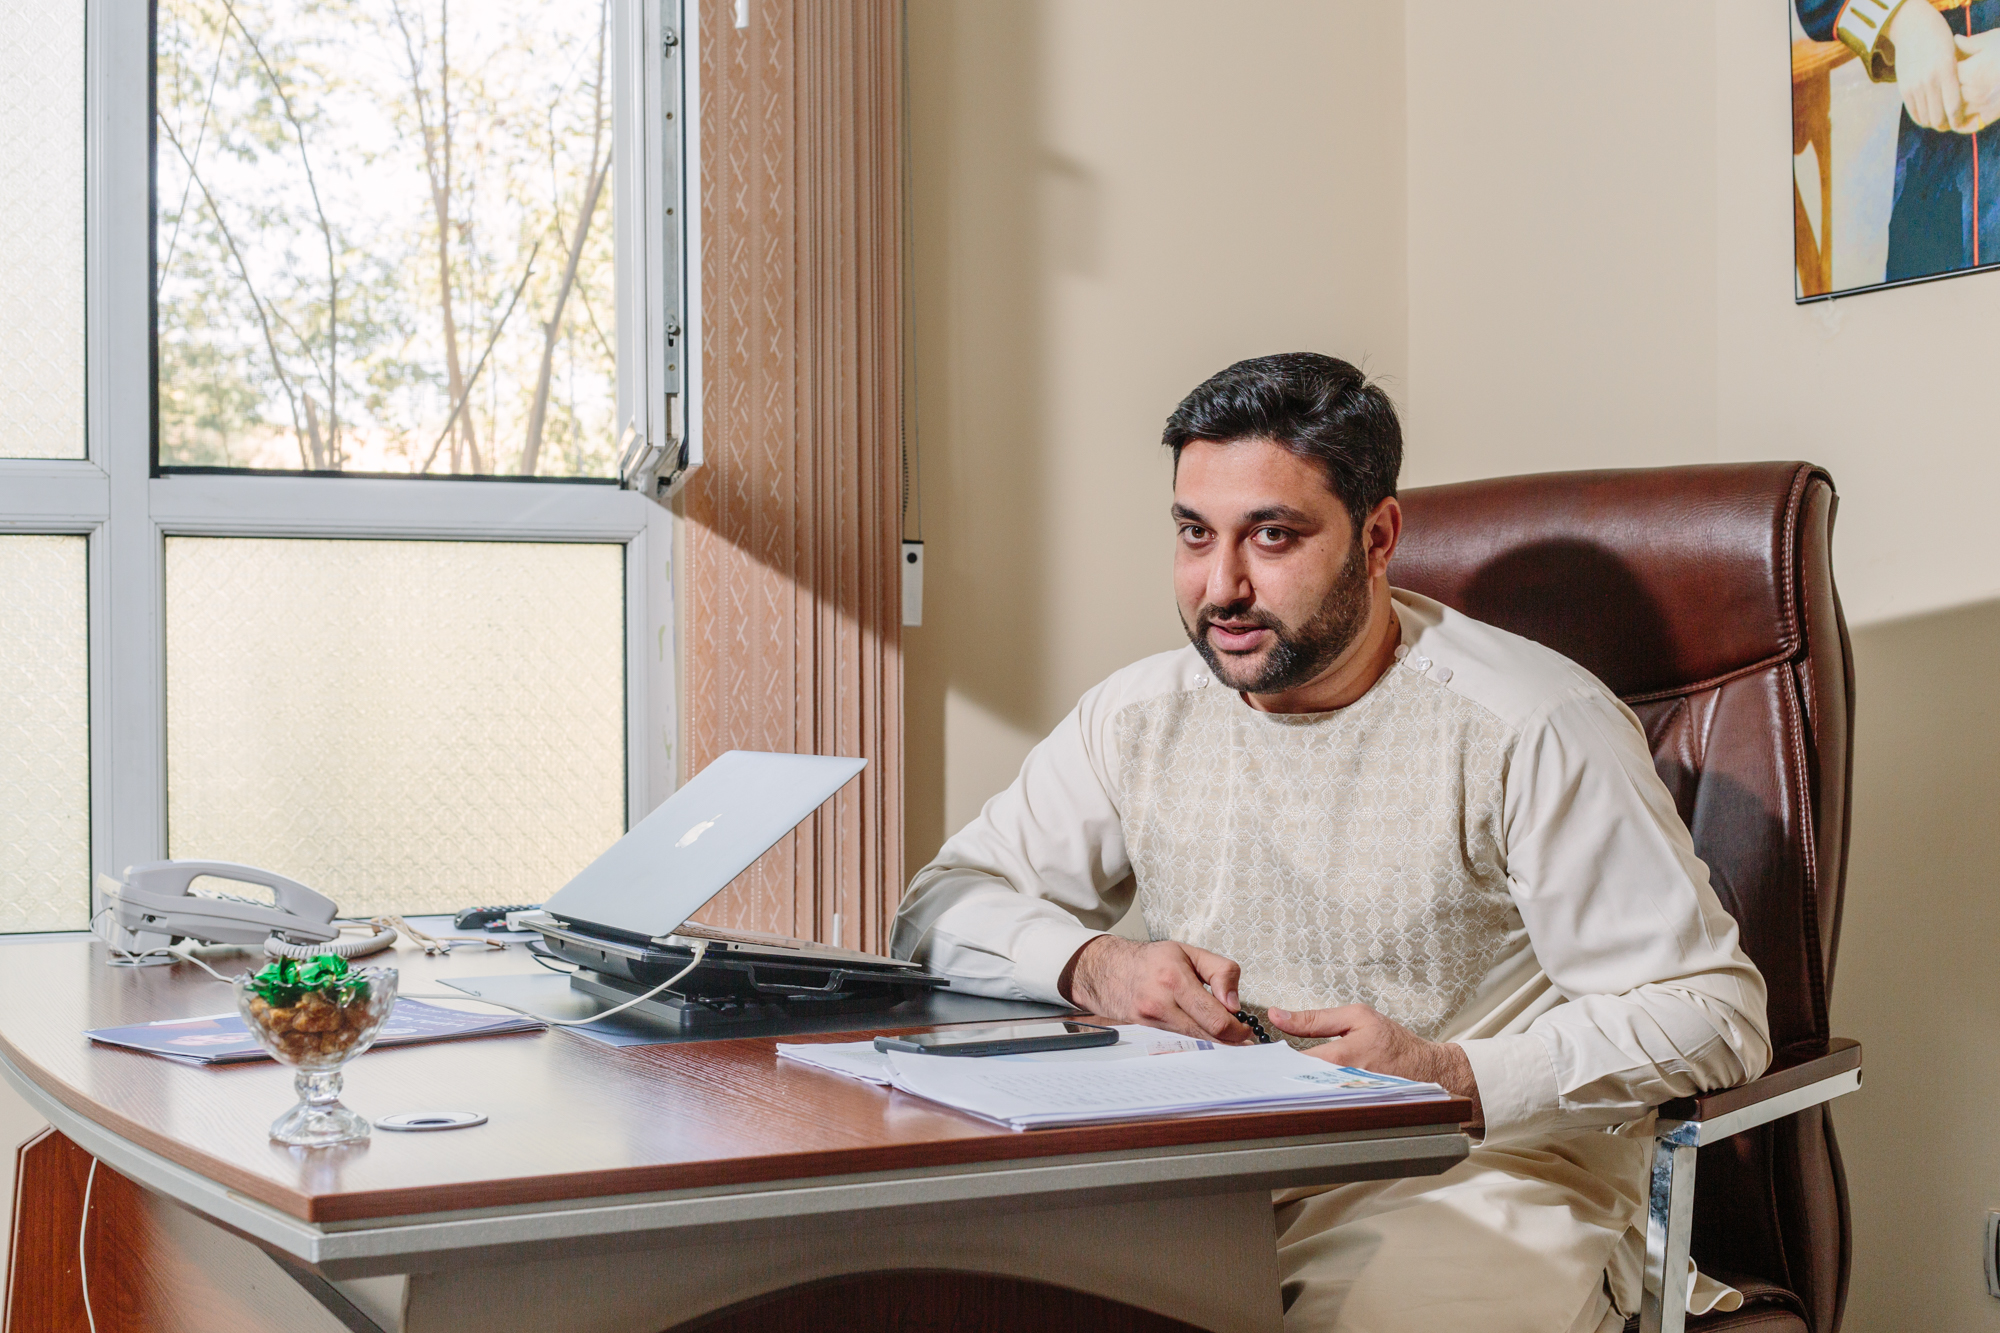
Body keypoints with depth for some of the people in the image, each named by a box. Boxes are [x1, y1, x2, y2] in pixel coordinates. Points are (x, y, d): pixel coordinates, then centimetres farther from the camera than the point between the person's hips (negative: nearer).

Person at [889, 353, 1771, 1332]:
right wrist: (1089, 965, -12)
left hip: (1471, 1182, -4)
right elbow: (940, 909, 10)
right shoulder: (1141, 717, 8)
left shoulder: (1531, 727, -9)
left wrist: (1454, 1080, -23)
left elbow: (1711, 1012, -10)